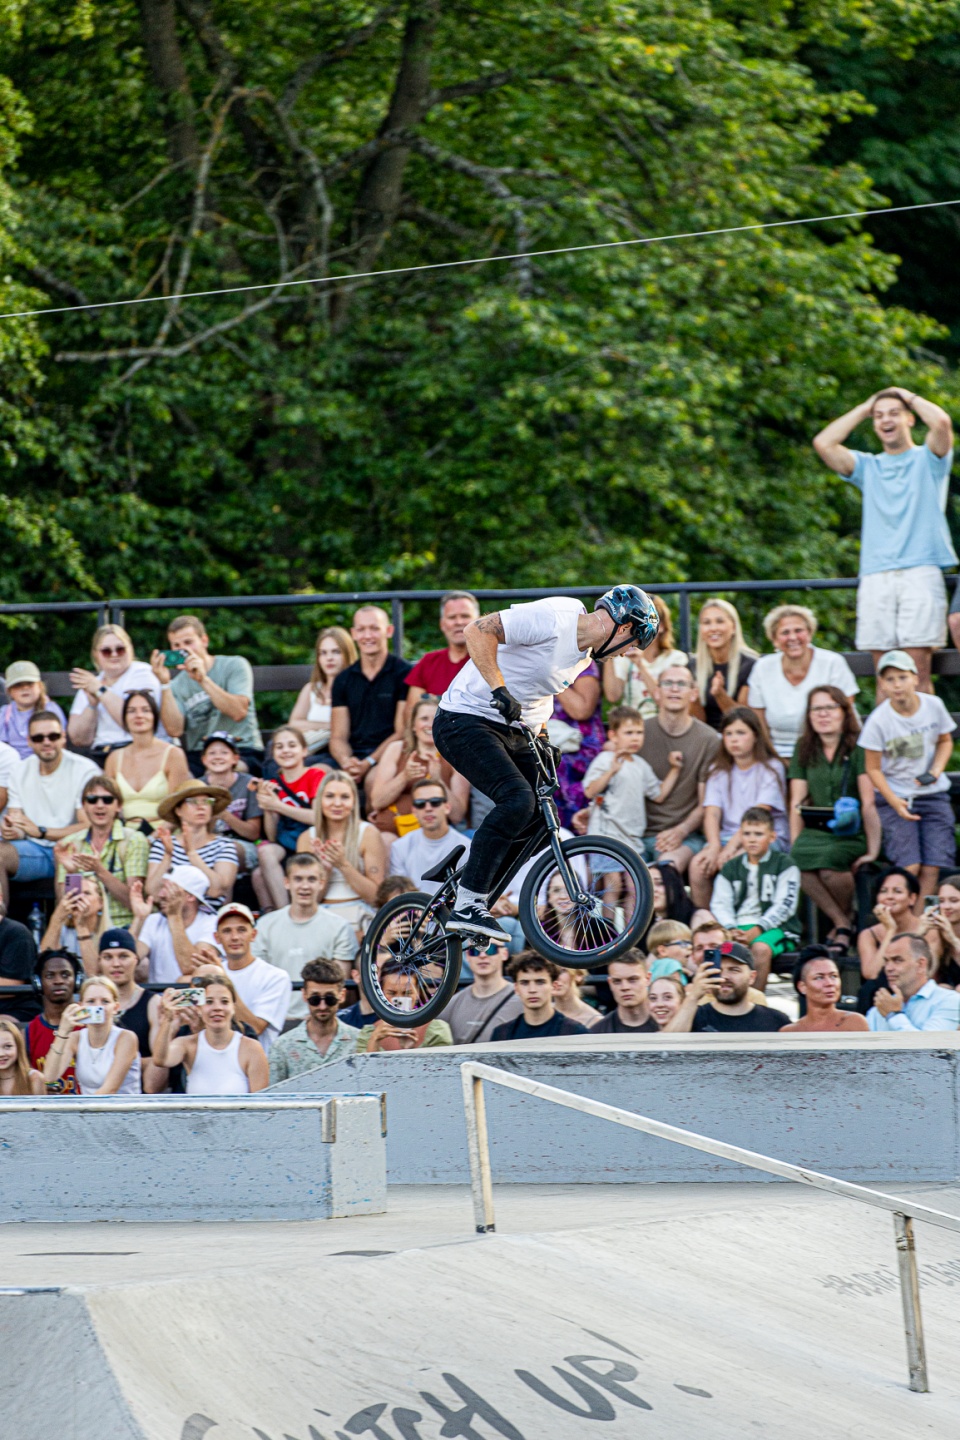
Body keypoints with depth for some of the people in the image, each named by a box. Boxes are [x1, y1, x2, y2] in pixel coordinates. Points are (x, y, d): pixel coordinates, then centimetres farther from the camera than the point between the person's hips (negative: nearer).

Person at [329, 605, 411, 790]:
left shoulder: (405, 674, 2)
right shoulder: (344, 680, 17)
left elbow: (403, 732, -3)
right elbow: (338, 738, 13)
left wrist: (368, 763, -16)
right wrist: (346, 762, -12)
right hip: (354, 756, 4)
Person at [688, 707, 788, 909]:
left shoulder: (771, 769, 1)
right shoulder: (718, 771, 14)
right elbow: (711, 814, 1)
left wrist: (732, 846, -25)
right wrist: (714, 846, -19)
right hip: (727, 837, 4)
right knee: (698, 864, -26)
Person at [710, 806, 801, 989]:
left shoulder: (785, 865, 6)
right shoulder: (730, 869, 18)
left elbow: (784, 905, -5)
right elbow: (720, 905, 8)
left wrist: (757, 929, -18)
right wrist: (731, 930, -13)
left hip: (776, 927, -3)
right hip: (739, 927, 3)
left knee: (760, 948, -37)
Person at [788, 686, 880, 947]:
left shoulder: (857, 747, -3)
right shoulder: (805, 749, 11)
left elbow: (868, 803, -9)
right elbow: (797, 803, 8)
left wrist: (873, 849, -14)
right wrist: (795, 845, -4)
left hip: (853, 833, -4)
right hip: (817, 831, 4)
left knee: (828, 860, -34)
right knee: (800, 859, -29)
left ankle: (847, 916, -3)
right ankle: (841, 923, -10)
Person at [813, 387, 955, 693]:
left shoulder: (927, 459, 12)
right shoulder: (868, 467, 20)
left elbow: (941, 422, -9)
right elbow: (823, 444, 6)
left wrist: (910, 397, 9)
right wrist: (864, 409, 14)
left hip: (920, 573, -3)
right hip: (876, 576, 3)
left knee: (917, 669, -10)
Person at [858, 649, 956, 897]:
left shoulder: (934, 705, -4)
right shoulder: (878, 721, -13)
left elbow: (945, 741, 14)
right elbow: (873, 768, -7)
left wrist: (936, 770, -5)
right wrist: (895, 802, -18)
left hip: (933, 794, 3)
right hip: (894, 796, -3)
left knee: (932, 867, -9)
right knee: (909, 865, -16)